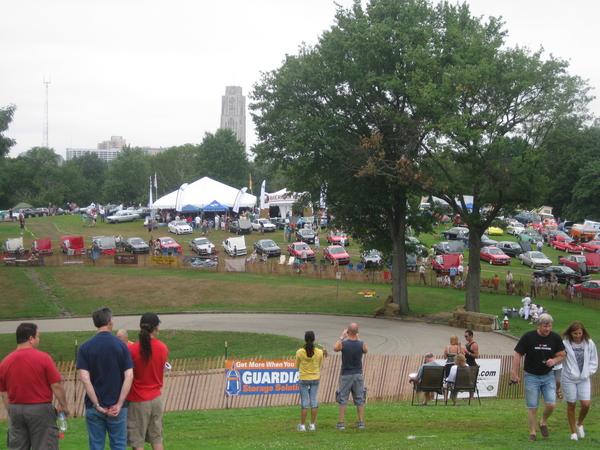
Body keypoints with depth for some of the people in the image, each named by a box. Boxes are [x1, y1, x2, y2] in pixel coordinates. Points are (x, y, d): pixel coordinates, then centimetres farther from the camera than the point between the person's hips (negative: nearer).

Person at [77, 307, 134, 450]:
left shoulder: (86, 347, -4)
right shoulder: (121, 345, -4)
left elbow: (84, 378, -12)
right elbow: (129, 376, -11)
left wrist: (97, 404, -8)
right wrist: (119, 404, -8)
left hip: (93, 407, 0)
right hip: (116, 407, 0)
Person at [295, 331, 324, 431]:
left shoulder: (299, 352, -13)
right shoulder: (319, 352, -8)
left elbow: (297, 366, 0)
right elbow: (320, 365, 5)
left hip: (303, 379, -2)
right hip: (315, 379, 2)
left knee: (304, 402, 3)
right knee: (313, 401, 9)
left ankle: (302, 425, 5)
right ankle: (312, 425, 11)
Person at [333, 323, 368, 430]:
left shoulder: (343, 344, -13)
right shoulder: (361, 344, -8)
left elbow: (335, 348, 10)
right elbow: (366, 351, 16)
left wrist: (342, 337, 16)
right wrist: (358, 339, 17)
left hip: (346, 375, -2)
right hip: (358, 374, 2)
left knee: (343, 399, 3)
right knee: (359, 399, 9)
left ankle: (341, 423, 2)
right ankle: (361, 422, 10)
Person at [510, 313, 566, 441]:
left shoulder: (555, 338, -2)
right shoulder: (528, 337, -10)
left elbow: (562, 355, 8)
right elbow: (518, 355, -3)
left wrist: (554, 360, -15)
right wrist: (514, 373, -6)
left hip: (548, 376, 2)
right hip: (531, 376, -2)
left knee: (551, 404, -9)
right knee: (532, 407, 0)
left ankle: (543, 423, 20)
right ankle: (532, 432, 15)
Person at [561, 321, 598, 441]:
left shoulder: (589, 343, -1)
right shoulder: (565, 344, -9)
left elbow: (593, 361, 7)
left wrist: (589, 372, -3)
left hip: (584, 379, 2)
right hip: (569, 378, -2)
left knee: (586, 404, -7)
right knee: (571, 405, 4)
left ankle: (579, 424, 23)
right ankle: (573, 432, 18)